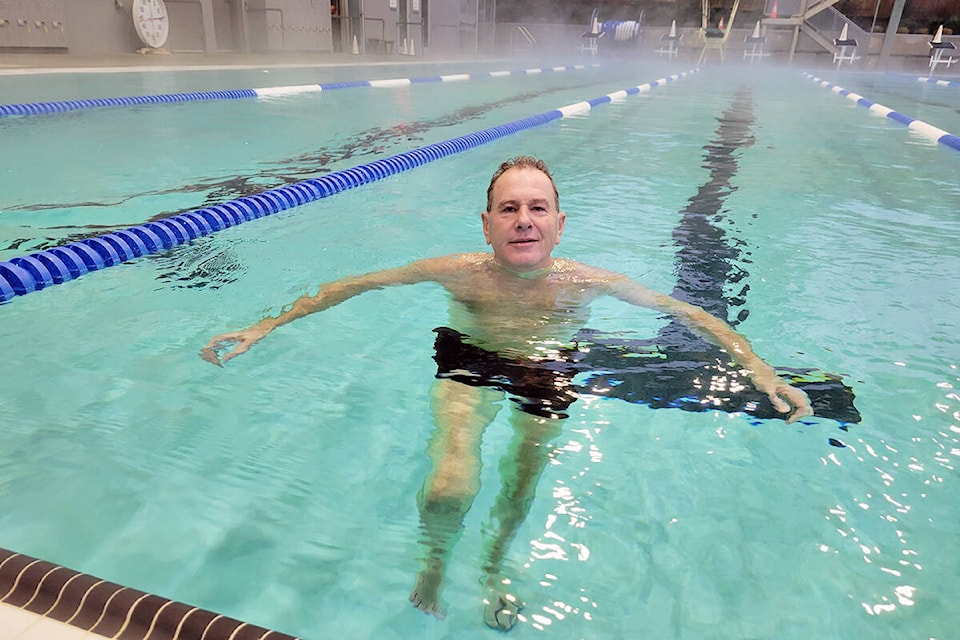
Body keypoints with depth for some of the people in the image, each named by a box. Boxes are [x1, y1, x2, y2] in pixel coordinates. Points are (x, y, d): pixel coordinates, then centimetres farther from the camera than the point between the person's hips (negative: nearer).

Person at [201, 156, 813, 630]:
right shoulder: (459, 271, -23)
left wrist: (760, 369, -18)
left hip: (549, 373, 2)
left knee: (525, 481, 6)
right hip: (469, 364, -1)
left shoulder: (587, 281, -21)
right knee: (450, 489, -22)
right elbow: (354, 284, -13)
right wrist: (265, 326, -16)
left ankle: (496, 564, 42)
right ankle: (435, 562, 15)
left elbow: (687, 312, -10)